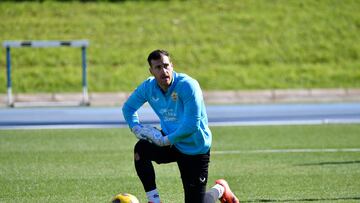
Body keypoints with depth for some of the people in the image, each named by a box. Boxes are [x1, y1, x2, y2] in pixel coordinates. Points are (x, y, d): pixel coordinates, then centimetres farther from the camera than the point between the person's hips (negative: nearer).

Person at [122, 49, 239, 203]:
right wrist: (136, 128, -9)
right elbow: (129, 107, 11)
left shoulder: (187, 85, -26)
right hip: (170, 142, 5)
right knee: (141, 148, -26)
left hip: (195, 149, -5)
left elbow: (192, 125, -30)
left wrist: (165, 141, -26)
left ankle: (220, 190, 33)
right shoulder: (148, 87, -8)